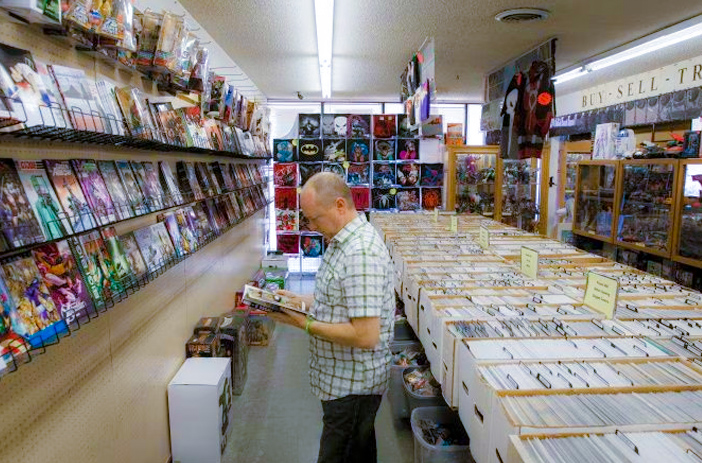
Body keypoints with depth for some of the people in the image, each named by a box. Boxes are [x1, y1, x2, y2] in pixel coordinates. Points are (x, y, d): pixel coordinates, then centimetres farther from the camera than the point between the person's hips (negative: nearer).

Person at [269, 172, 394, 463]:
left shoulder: (360, 255, -27)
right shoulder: (345, 240, 5)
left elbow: (366, 335, -30)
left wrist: (305, 324, -22)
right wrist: (300, 300, 3)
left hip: (352, 386, -9)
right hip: (345, 380, 10)